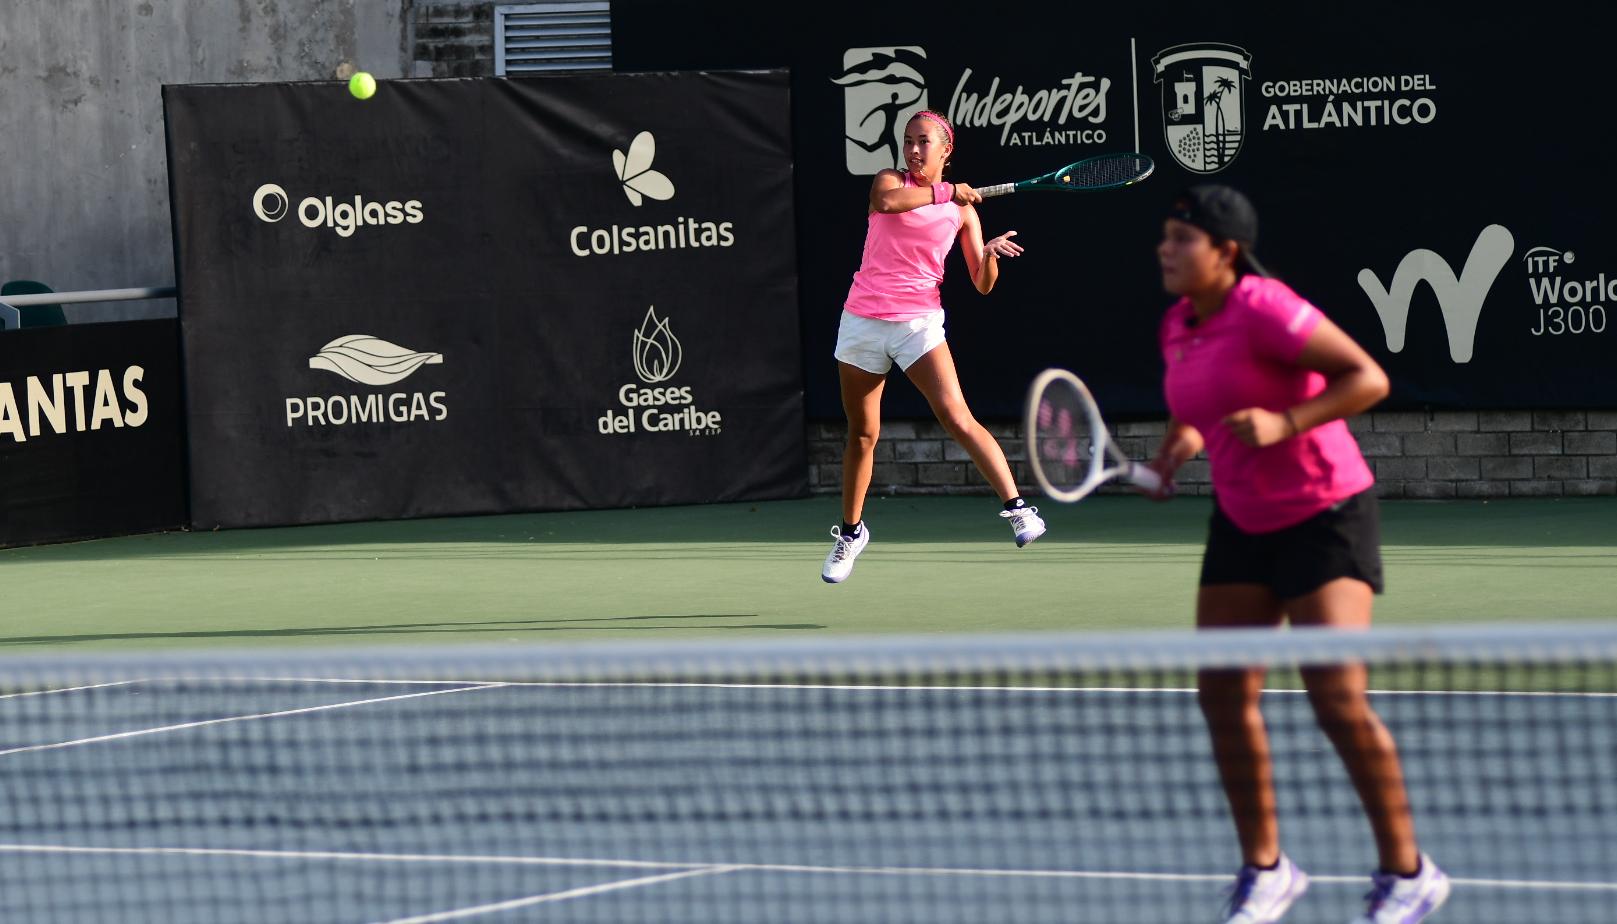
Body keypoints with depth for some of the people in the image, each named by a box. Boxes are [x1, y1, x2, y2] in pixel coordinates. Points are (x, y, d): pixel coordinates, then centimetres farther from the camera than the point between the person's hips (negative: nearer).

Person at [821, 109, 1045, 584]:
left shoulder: (962, 209, 4)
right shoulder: (890, 181, 2)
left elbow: (981, 284, 2)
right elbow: (887, 201, -24)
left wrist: (991, 255, -19)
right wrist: (945, 193, -25)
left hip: (918, 323, -1)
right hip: (863, 319, 1)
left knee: (957, 418, -20)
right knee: (862, 433, 10)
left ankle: (1018, 509, -25)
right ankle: (851, 532, 29)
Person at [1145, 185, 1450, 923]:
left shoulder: (1264, 310, -21)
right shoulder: (1178, 326, 3)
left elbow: (1368, 378, -22)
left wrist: (1283, 423, -31)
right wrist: (1182, 440, 1)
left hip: (1324, 519, -8)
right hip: (1243, 522, 8)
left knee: (1339, 703, -13)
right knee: (1223, 695, 3)